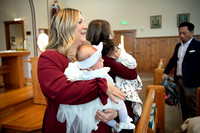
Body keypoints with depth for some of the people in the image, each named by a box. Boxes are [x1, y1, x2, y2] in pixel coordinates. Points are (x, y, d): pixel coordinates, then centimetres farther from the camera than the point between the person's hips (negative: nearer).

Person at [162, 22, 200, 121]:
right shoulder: (178, 46, 13)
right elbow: (173, 60, 19)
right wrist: (166, 72, 9)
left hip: (190, 83, -7)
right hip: (178, 80, 7)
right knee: (183, 106, 18)